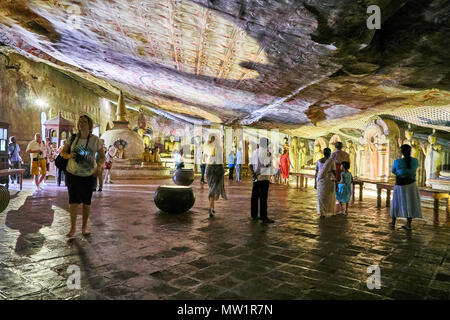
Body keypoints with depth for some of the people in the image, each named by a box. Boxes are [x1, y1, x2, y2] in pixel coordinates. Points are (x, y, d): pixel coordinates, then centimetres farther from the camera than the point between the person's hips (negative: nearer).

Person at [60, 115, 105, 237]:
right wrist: (69, 155, -16)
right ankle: (73, 227, 15)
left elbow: (102, 157, 2)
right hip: (73, 174, 1)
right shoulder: (73, 138, -2)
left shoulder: (95, 140, -5)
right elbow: (62, 152, 6)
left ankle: (84, 227, 24)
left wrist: (99, 167, -16)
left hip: (89, 175, 0)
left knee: (86, 201, 8)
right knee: (73, 201, 0)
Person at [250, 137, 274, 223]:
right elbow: (267, 164, -17)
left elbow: (251, 165, 10)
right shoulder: (266, 152, -11)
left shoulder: (255, 152, 12)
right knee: (263, 197, -6)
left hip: (256, 178, 8)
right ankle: (264, 217, -4)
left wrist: (253, 173, -1)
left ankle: (254, 215, 16)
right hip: (263, 177, -8)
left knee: (255, 196, 10)